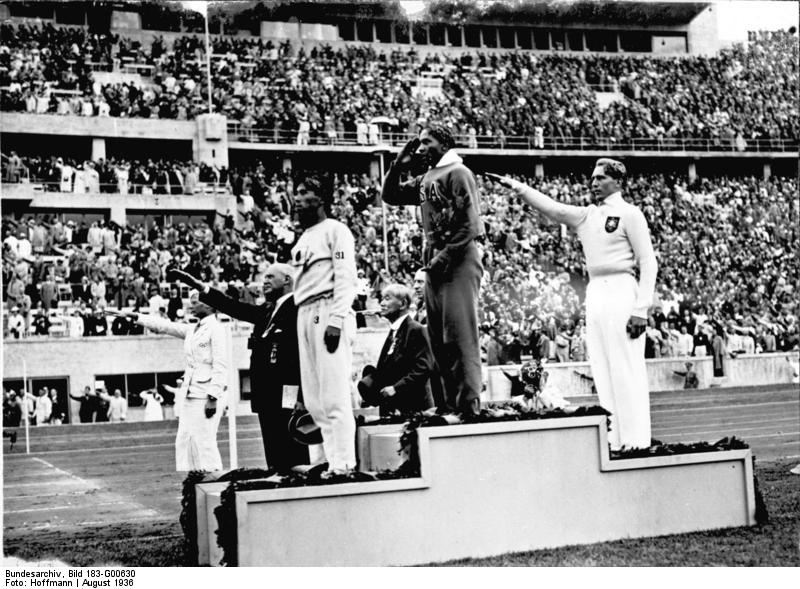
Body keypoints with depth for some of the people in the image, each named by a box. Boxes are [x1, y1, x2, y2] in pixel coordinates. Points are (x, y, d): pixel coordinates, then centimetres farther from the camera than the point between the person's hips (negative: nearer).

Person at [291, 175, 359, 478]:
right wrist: (301, 323, 12)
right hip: (304, 315, 9)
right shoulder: (303, 238, 22)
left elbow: (346, 279, -10)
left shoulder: (335, 230, -2)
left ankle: (343, 464, -8)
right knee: (313, 399, 7)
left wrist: (336, 320, -19)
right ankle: (333, 459, 13)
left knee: (334, 395, -10)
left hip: (328, 312, -9)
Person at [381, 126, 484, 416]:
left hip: (459, 261, -9)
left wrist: (445, 257, -15)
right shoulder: (425, 179, 18)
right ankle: (450, 402, 13)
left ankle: (469, 404, -12)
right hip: (434, 262, 9)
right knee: (438, 338, 8)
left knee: (460, 334, -12)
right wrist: (398, 165, 11)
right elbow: (390, 195, 25)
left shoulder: (457, 173, -5)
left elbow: (469, 224, -13)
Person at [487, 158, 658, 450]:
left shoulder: (630, 214, -4)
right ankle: (613, 439, 12)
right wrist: (516, 186, -3)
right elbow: (551, 207, 9)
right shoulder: (585, 215, 15)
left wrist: (641, 309, -13)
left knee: (626, 370, -7)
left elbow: (648, 263, -7)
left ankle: (636, 441, -4)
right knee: (602, 371, 7)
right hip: (594, 293, 7)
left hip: (621, 292, -7)